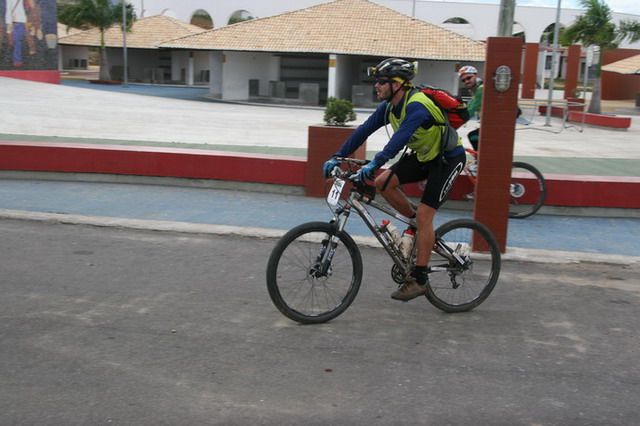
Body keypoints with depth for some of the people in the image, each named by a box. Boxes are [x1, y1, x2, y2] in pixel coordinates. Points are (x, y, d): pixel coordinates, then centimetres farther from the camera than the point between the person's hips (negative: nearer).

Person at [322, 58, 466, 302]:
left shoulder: (417, 106, -29)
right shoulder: (389, 106, -3)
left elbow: (400, 138, -43)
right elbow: (363, 131, -4)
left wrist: (374, 164, -53)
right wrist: (336, 158, -11)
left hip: (447, 158, -8)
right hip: (424, 155, 8)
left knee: (424, 215, -14)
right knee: (383, 183, -9)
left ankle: (419, 279, -5)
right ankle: (419, 227, 11)